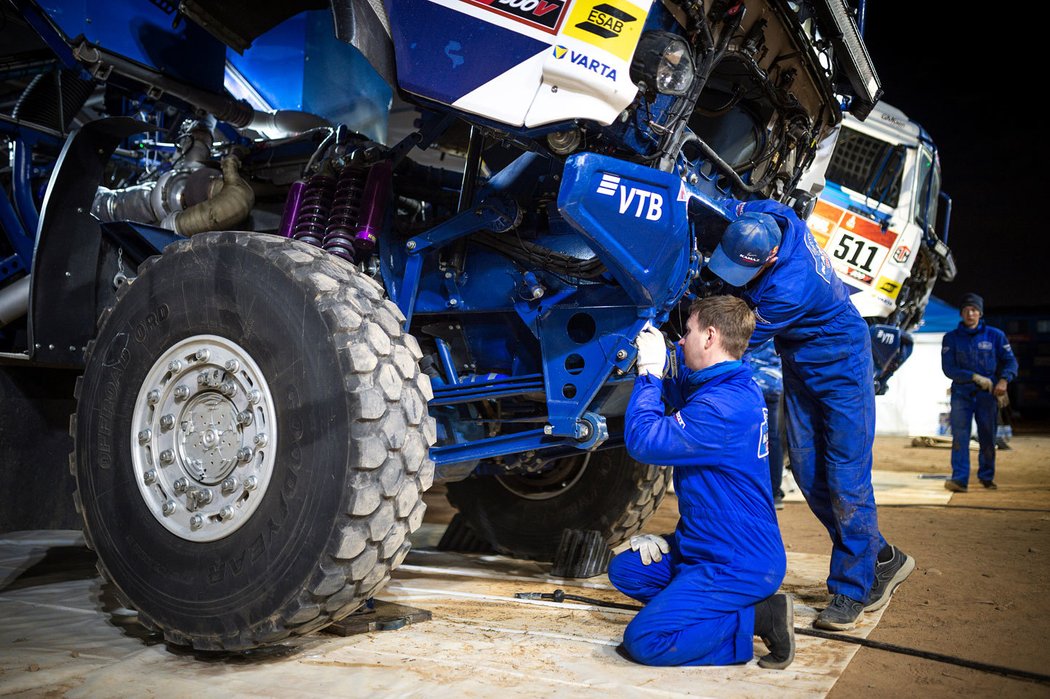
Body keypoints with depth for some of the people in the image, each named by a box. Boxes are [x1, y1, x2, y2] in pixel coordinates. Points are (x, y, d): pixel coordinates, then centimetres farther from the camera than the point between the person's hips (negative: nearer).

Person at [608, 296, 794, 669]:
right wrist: (659, 353, 13)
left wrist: (649, 371, -16)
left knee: (643, 640, -15)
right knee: (624, 569, 13)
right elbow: (680, 390, 28)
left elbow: (643, 440, -28)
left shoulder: (723, 407, -27)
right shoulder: (735, 388, 6)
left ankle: (760, 617, -6)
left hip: (739, 565, -10)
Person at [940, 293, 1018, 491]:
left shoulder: (995, 335, 5)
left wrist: (1004, 380, -11)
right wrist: (976, 377, -16)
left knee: (988, 438, 8)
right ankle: (959, 479, -12)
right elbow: (948, 368, -5)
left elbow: (1010, 361, 8)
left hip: (987, 395, 1)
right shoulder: (951, 338, 2)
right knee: (960, 436, -10)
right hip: (961, 393, -1)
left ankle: (987, 476, 25)